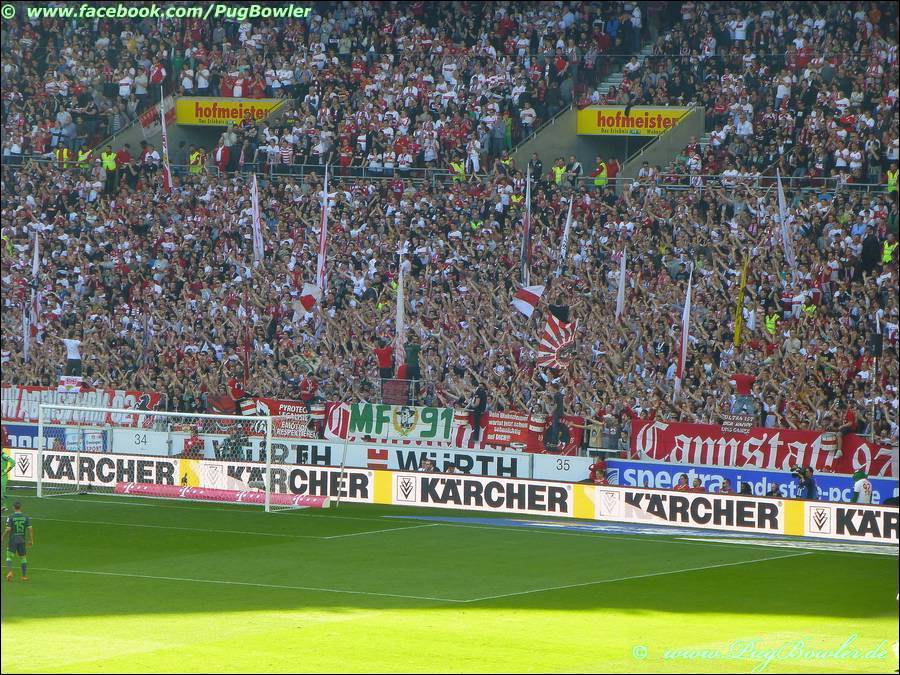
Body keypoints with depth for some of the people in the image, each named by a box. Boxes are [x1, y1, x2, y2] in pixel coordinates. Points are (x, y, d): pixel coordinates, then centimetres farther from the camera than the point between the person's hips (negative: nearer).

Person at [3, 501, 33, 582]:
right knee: (23, 557, 13)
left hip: (13, 540, -3)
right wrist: (31, 540, 7)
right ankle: (24, 575, 14)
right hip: (22, 540, 3)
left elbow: (8, 530, -13)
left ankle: (9, 572, -16)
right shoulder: (26, 517, 0)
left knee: (9, 556, 5)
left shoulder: (11, 517, -8)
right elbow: (30, 529, -2)